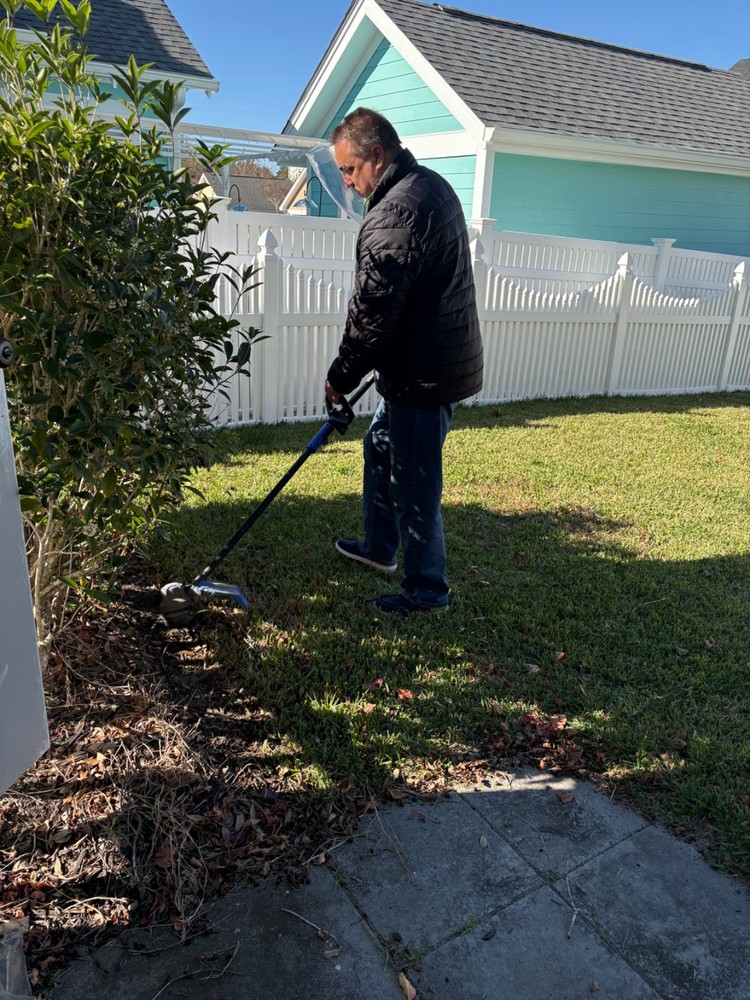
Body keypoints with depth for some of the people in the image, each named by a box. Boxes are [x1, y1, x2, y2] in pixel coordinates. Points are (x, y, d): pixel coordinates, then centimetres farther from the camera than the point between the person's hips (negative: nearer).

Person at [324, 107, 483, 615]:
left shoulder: (396, 212, -22)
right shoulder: (430, 184, 13)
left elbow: (373, 312, -21)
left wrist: (342, 376, -7)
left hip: (423, 373, -11)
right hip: (442, 355, 11)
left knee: (414, 481, 0)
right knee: (381, 447, 24)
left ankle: (426, 588, 17)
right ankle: (379, 546, 40)